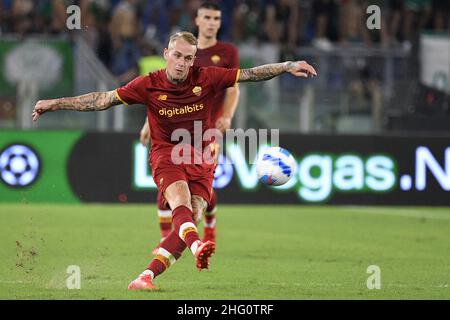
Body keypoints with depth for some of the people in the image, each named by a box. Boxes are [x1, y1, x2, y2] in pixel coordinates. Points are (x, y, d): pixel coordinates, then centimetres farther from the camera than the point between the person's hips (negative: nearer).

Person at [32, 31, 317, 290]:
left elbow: (251, 74, 1)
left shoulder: (206, 78, -3)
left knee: (190, 219, -15)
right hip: (166, 154, -2)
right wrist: (56, 104, -4)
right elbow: (102, 100, -1)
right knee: (181, 202, -31)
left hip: (201, 158, 2)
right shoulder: (149, 85, -5)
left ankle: (147, 277, -15)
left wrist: (288, 66, -7)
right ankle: (196, 247, -60)